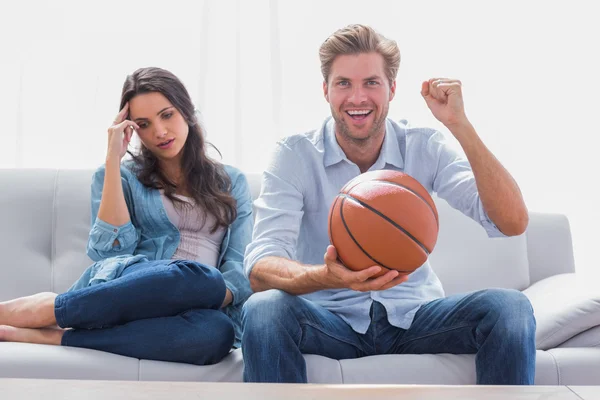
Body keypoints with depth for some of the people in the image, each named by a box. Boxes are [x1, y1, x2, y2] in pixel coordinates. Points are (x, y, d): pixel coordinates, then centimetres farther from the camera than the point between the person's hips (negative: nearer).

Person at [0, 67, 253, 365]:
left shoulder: (232, 182, 19)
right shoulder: (120, 175, 16)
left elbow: (240, 268, 7)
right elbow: (112, 249, -3)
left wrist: (211, 300, -15)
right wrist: (113, 160, -2)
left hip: (183, 314, 2)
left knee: (217, 332, -38)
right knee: (199, 278, -38)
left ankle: (48, 336, -28)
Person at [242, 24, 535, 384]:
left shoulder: (425, 149, -3)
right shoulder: (294, 156, -8)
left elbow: (513, 223, -14)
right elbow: (261, 268, -20)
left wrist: (460, 125, -21)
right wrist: (327, 277, -43)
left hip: (414, 317, 2)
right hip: (331, 319, -1)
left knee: (511, 308, -25)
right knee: (263, 310, -34)